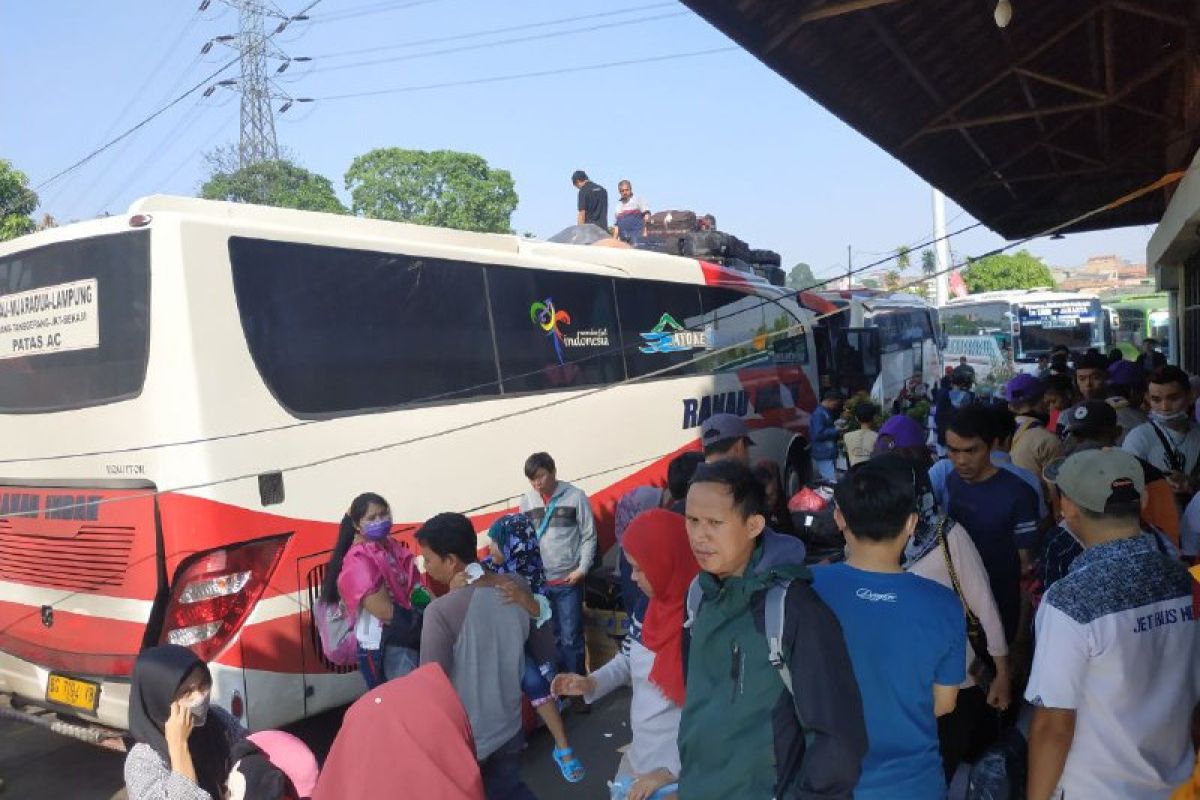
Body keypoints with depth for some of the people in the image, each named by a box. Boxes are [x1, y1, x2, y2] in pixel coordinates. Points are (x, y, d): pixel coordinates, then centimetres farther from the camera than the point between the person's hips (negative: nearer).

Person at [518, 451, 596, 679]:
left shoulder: (575, 497, -4)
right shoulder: (526, 501, 6)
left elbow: (589, 536, -1)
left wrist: (582, 569, -8)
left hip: (568, 582, -3)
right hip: (538, 582, 3)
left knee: (571, 637, 1)